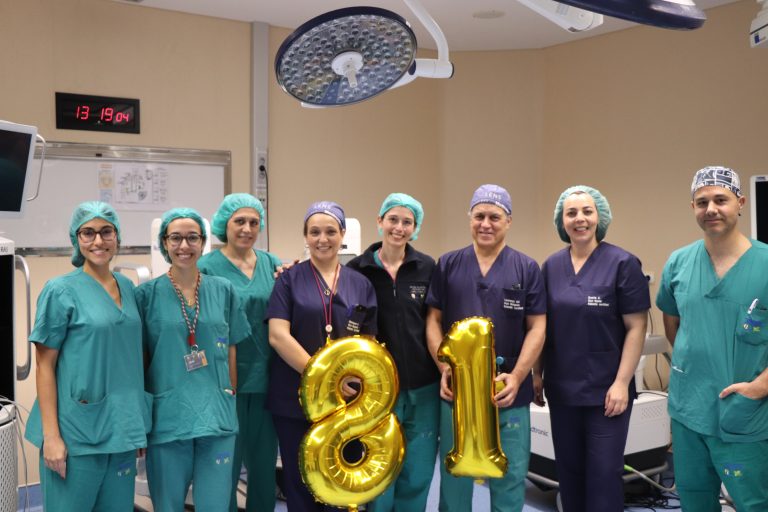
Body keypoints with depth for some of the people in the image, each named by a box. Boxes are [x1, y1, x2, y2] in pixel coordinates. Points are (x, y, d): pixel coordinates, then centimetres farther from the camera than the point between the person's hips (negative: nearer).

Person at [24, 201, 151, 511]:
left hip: (123, 426, 5)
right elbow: (45, 366, -8)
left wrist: (139, 424, 13)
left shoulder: (127, 287, 8)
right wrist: (51, 436, -13)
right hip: (77, 430, -5)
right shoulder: (61, 291, -8)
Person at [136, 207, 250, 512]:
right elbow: (139, 360, 3)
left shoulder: (223, 291, 6)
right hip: (167, 418, -1)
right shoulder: (147, 294, -1)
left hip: (217, 418, 2)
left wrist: (229, 403, 10)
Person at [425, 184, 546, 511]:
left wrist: (516, 376, -15)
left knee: (509, 479, 10)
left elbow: (537, 328, -2)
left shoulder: (527, 269, 1)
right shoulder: (447, 265, 5)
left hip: (509, 395, -1)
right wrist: (444, 367, -11)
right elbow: (433, 321, 4)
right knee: (453, 477, 13)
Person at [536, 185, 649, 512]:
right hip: (561, 389, 4)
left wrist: (622, 383, -14)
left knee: (604, 474, 3)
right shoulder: (551, 266, 6)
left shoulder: (622, 263, -8)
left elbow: (636, 327, -9)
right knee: (568, 471, 14)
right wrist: (536, 374, 9)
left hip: (605, 390, -4)